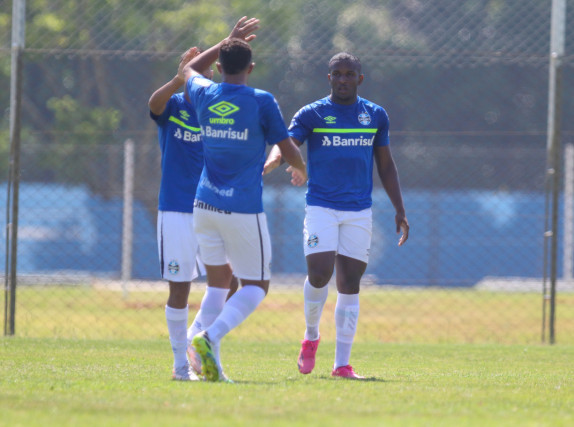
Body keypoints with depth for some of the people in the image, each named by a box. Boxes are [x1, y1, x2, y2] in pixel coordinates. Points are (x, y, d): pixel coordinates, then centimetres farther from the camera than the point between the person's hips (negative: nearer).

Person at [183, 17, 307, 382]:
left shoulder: (204, 96, 4)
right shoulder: (261, 102, -9)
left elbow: (190, 68, 29)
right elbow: (289, 151, -3)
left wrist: (231, 40, 34)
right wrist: (301, 169, 20)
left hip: (206, 205, 5)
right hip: (244, 210, -5)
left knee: (219, 282, 14)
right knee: (256, 285, 4)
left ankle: (211, 364, 1)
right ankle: (211, 337, -20)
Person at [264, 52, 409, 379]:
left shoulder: (375, 116, 10)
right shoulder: (312, 115, 1)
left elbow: (386, 165, 17)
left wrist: (400, 210, 13)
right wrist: (269, 164, -37)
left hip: (360, 211, 2)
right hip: (321, 206, -2)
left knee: (350, 284, 0)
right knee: (319, 273, -17)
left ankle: (342, 364, 4)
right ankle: (311, 337, 11)